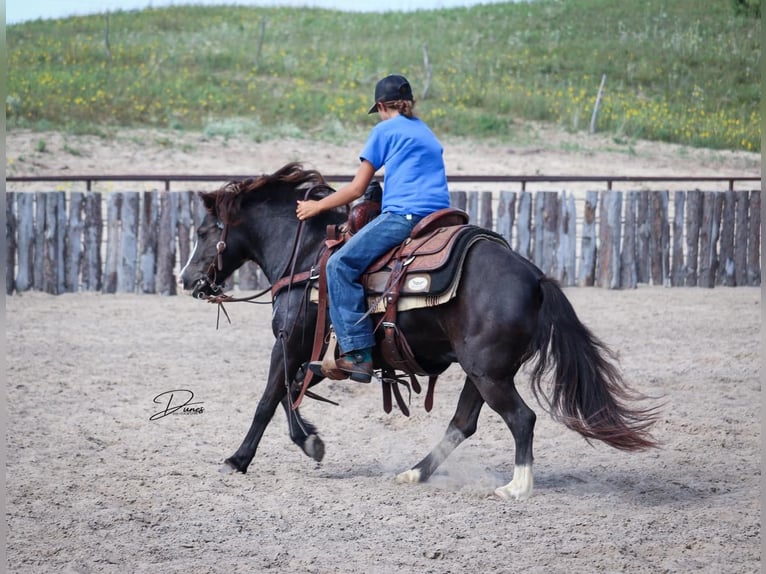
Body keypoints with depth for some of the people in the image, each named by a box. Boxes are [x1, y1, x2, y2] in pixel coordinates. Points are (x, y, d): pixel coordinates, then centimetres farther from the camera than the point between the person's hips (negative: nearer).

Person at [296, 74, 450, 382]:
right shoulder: (427, 133, 27)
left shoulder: (385, 130, 6)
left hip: (403, 214, -9)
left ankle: (357, 354, -24)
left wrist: (317, 206, 16)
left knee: (341, 264, -11)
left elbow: (357, 189, 5)